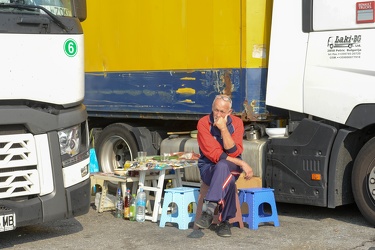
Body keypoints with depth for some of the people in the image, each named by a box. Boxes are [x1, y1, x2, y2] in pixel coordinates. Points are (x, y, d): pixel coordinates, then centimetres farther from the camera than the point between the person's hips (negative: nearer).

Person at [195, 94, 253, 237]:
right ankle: (224, 221, -30)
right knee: (228, 180, -36)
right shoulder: (203, 123, -10)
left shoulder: (236, 123, -3)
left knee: (222, 166, -37)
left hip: (232, 167, 1)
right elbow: (214, 154, -16)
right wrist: (242, 164, -21)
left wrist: (223, 129, -24)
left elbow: (234, 152, -14)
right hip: (208, 168, -1)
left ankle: (210, 210, -38)